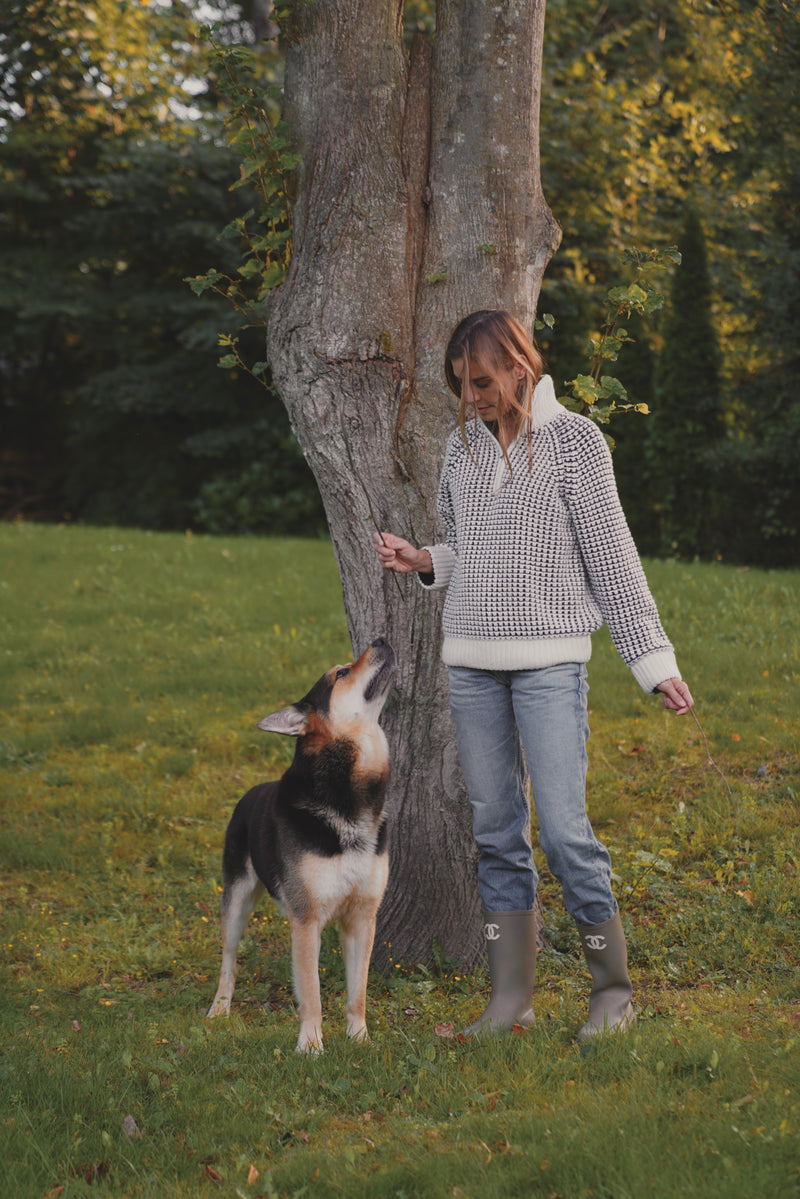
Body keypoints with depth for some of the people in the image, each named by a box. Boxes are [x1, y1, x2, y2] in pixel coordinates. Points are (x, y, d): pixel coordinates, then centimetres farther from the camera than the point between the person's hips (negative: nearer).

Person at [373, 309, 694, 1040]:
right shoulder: (463, 445, 12)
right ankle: (511, 996, 12)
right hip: (472, 662, 5)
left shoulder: (575, 440, -2)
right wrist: (424, 563, 2)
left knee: (564, 828, -9)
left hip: (550, 659, -5)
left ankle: (614, 987, 5)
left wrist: (654, 661, -5)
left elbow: (611, 556, -2)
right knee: (495, 830, 6)